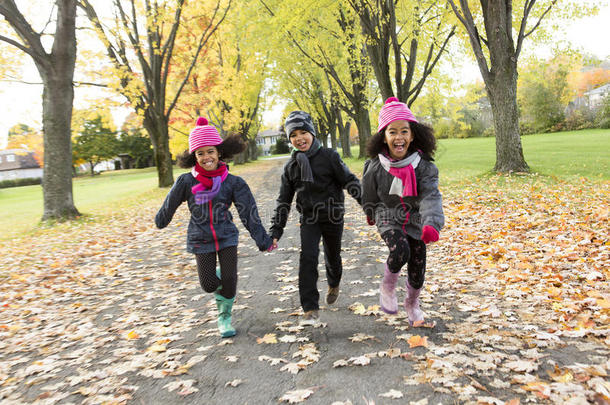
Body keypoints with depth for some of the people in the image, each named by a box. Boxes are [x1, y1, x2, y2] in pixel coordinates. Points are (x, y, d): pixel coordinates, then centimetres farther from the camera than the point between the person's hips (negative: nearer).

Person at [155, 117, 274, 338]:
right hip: (201, 241, 0)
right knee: (209, 285, 1)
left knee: (230, 280, -5)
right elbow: (170, 204, 5)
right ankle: (216, 276, 40)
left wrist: (263, 240, -7)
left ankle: (224, 318, 22)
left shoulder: (233, 182, -11)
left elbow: (249, 213, -9)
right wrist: (161, 221, 21)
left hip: (227, 237, 0)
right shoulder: (186, 182, -13)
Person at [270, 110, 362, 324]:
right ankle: (310, 310, -7)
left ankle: (333, 285, 49)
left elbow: (350, 182, -6)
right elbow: (284, 201, 7)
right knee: (307, 258, -14)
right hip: (308, 218, 1)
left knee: (332, 257, 14)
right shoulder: (291, 166, 3)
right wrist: (275, 232, 3)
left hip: (333, 216, -1)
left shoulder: (329, 156, -6)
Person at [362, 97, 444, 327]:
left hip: (415, 221, 2)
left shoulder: (423, 165, -15)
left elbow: (431, 196, -28)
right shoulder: (375, 167, -13)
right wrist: (371, 213, 24)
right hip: (389, 219, -1)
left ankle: (412, 306, 38)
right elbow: (369, 194, 7)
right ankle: (387, 288, 0)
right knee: (400, 252, -30)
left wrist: (432, 224, -46)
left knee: (417, 271, 7)